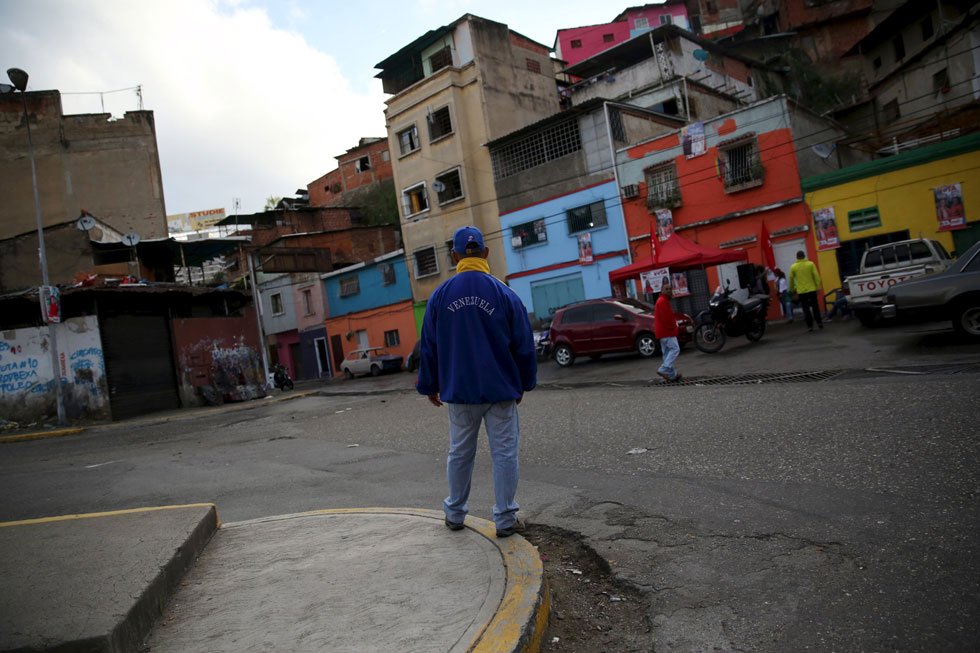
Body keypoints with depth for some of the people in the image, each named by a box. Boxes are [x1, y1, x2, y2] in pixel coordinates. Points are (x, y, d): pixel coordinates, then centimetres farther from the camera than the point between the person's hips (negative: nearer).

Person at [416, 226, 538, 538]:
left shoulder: (439, 296, -1)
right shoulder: (505, 295, -6)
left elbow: (428, 347, 5)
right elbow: (524, 345, -1)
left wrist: (430, 386, 16)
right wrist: (524, 384, 12)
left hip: (459, 392, 2)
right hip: (501, 390, -2)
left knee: (459, 454, 15)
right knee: (504, 454, 6)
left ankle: (455, 513, 28)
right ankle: (505, 519, 12)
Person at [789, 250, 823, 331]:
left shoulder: (793, 267, -1)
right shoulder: (810, 264, -2)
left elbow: (791, 279, 3)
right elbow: (816, 276, -6)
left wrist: (792, 290, 15)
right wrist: (818, 287, 0)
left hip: (801, 291, 0)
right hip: (811, 290, 0)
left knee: (806, 309, 5)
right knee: (815, 307, 14)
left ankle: (810, 326, 3)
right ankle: (819, 322, 18)